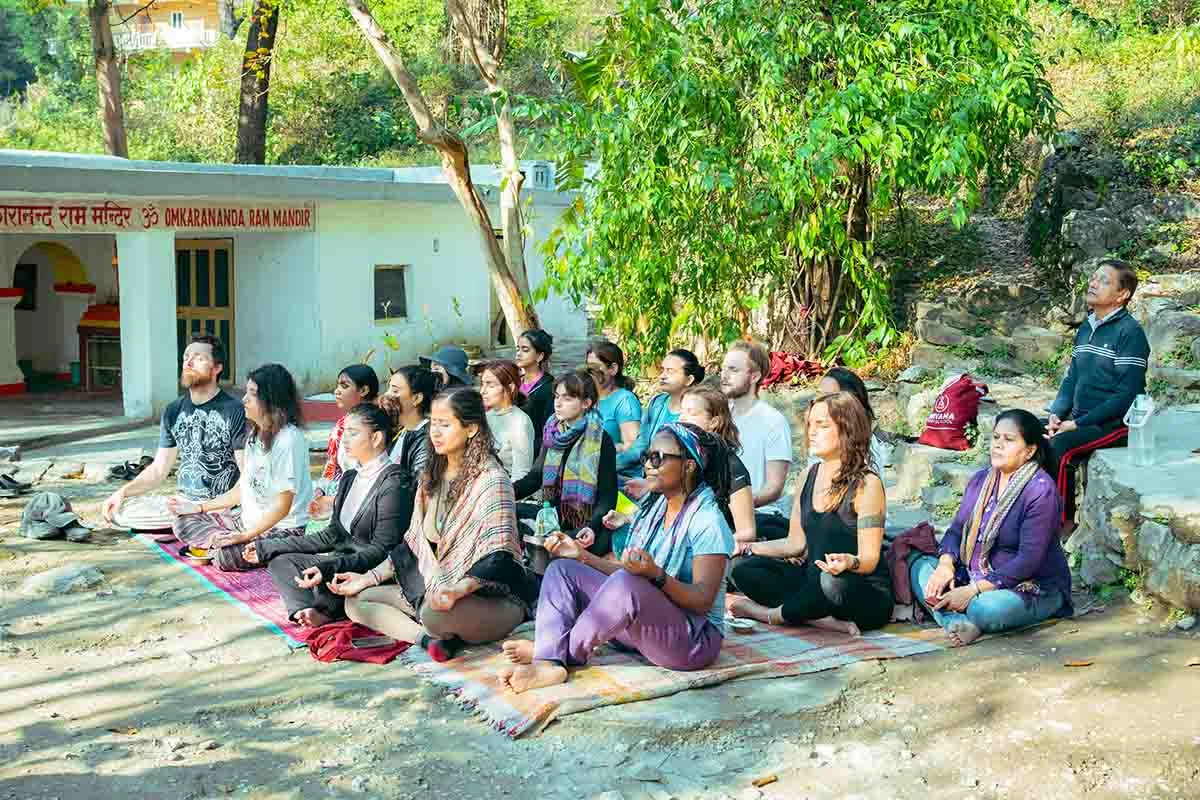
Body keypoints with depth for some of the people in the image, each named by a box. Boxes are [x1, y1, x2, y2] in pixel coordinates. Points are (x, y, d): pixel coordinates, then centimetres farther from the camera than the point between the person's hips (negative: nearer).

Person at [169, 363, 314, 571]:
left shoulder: (289, 440, -19)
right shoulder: (255, 435, 11)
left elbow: (282, 506, -20)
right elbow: (241, 489, 16)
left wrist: (245, 536, -23)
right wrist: (199, 507, 13)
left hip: (282, 529, -9)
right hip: (248, 521, 9)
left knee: (227, 557, -32)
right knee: (184, 523, 2)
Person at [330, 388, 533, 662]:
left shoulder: (491, 480, -12)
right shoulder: (432, 477, 14)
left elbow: (498, 557, -21)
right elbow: (414, 543, 18)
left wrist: (459, 589, -37)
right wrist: (370, 577, 8)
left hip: (494, 599, -9)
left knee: (434, 612, -40)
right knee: (356, 601, 0)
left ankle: (444, 639, -6)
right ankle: (431, 639, -17)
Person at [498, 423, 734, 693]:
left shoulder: (708, 520, -15)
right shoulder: (651, 508, 11)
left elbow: (702, 601, -20)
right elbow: (630, 570, 13)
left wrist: (656, 575, -35)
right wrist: (582, 555, 4)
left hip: (695, 638, -9)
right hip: (645, 627, 9)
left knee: (626, 583, -36)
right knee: (563, 569, -1)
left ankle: (566, 653, -14)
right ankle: (548, 662, -26)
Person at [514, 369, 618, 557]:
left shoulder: (600, 441, -8)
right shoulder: (552, 433, 10)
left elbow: (607, 496, -9)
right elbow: (535, 477, 13)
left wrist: (592, 527, -25)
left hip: (583, 524, -6)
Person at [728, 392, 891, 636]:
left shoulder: (866, 484, -12)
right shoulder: (809, 475, 8)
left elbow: (870, 559, -15)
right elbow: (796, 543, 14)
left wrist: (850, 562, -37)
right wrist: (747, 548, 6)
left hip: (867, 594, -7)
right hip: (813, 583, 7)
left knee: (832, 582, -40)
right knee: (743, 568, -7)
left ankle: (771, 614, -11)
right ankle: (825, 621, -22)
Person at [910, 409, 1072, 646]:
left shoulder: (1041, 491, -17)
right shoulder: (981, 480, 9)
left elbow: (1029, 560, -22)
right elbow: (957, 529, 10)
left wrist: (972, 590, -25)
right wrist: (946, 563, -13)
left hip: (1032, 588, -8)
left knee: (985, 608, -37)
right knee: (920, 566, -8)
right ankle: (958, 623, -31)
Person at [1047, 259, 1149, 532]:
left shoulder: (1130, 332, -13)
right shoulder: (1086, 329, 12)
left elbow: (1127, 395, -18)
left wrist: (1078, 423, -18)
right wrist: (1057, 413, -1)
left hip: (1114, 423, -8)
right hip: (1078, 419, 8)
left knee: (1057, 448, -30)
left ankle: (1064, 523, -16)